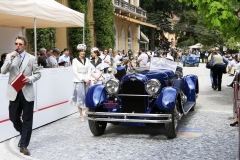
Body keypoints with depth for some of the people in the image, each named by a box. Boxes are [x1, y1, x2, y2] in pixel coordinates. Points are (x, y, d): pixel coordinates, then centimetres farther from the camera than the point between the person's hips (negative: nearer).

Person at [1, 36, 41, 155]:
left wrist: (30, 78, -12)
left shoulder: (32, 58, 4)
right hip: (14, 93, 1)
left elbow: (37, 74, 8)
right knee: (14, 118, 6)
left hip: (27, 93, -1)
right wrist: (10, 60, -17)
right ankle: (23, 134, 35)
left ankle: (24, 145, 12)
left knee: (27, 121, 2)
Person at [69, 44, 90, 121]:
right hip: (78, 81, -4)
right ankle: (81, 115, 1)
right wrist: (83, 79, -11)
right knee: (80, 97, -4)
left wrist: (88, 79, -4)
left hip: (87, 81, 4)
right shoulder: (75, 60, 1)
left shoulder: (87, 60, 13)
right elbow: (75, 72, -4)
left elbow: (89, 70, 10)